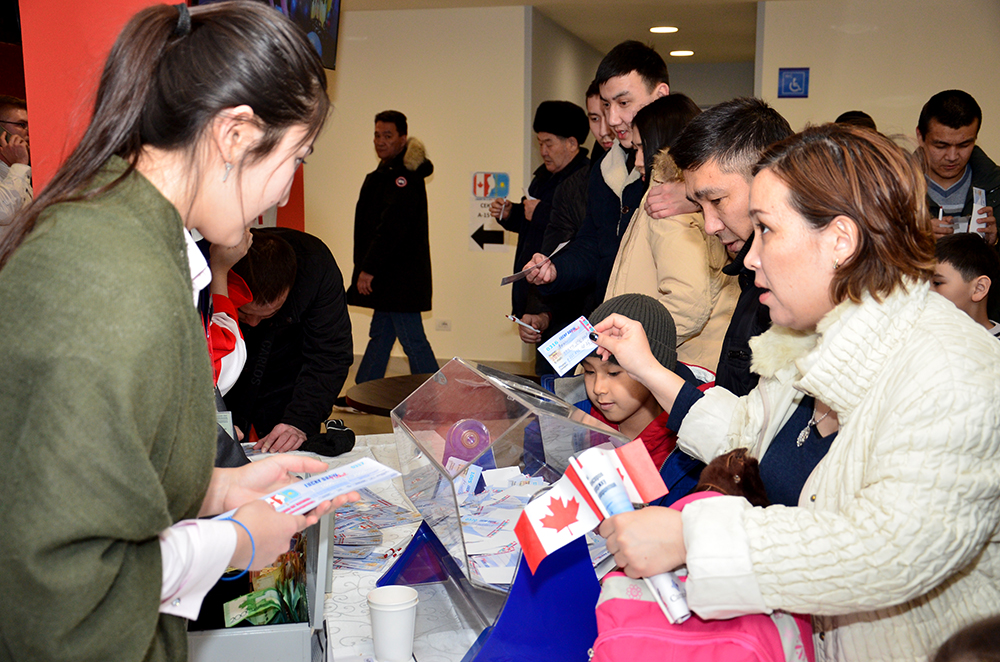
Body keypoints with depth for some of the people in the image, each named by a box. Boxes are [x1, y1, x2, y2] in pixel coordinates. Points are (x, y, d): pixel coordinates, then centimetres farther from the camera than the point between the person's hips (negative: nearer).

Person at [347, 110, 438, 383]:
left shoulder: (404, 177, -15)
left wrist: (369, 269, -22)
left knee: (412, 340, -7)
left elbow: (391, 228, -22)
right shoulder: (386, 172, 17)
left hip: (401, 275, -11)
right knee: (380, 335, 17)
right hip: (389, 275, 11)